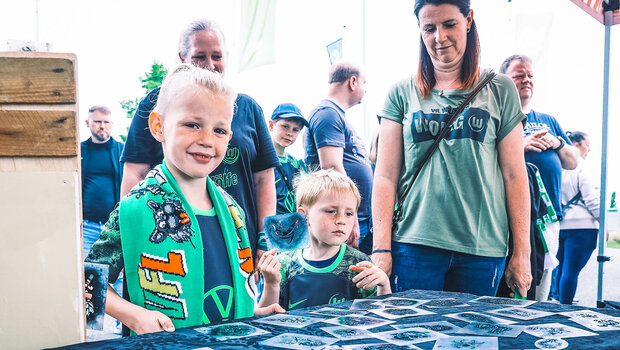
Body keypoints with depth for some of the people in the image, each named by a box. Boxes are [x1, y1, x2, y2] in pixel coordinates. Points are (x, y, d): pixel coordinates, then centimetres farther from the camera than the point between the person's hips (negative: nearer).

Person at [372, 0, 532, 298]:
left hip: (482, 247, 1)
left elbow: (514, 174, 5)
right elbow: (385, 175, 3)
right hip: (414, 245, 0)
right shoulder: (403, 94, 7)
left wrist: (521, 253, 1)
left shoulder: (499, 90, 7)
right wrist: (381, 248, -4)